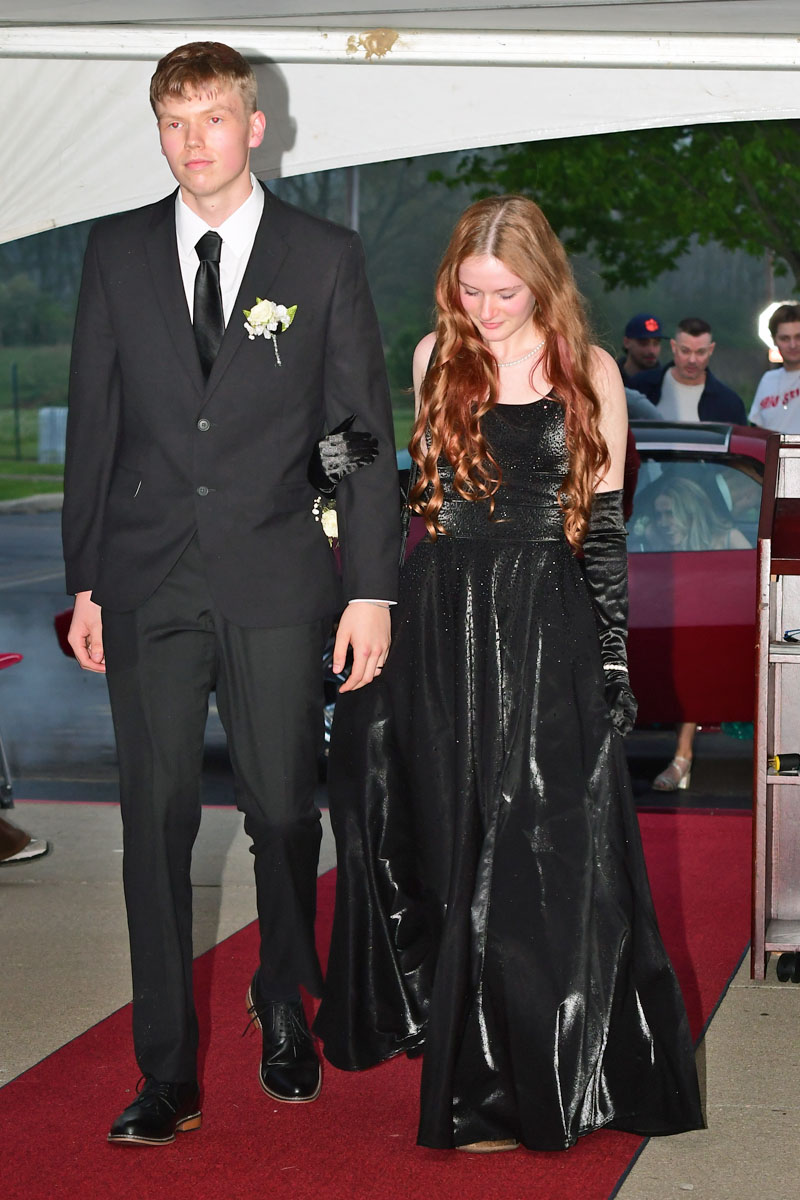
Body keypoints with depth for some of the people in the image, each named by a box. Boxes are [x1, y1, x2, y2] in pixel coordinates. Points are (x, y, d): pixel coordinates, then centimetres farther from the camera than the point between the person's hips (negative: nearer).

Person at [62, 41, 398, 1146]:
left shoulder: (326, 257, 3)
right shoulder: (118, 253, 8)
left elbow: (365, 431, 3)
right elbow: (93, 422, 10)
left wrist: (372, 588, -3)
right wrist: (83, 580, 6)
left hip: (277, 580, -1)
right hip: (149, 581, 1)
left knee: (284, 812, 4)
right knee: (157, 821, 0)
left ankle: (284, 1007, 30)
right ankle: (168, 1074, 6)